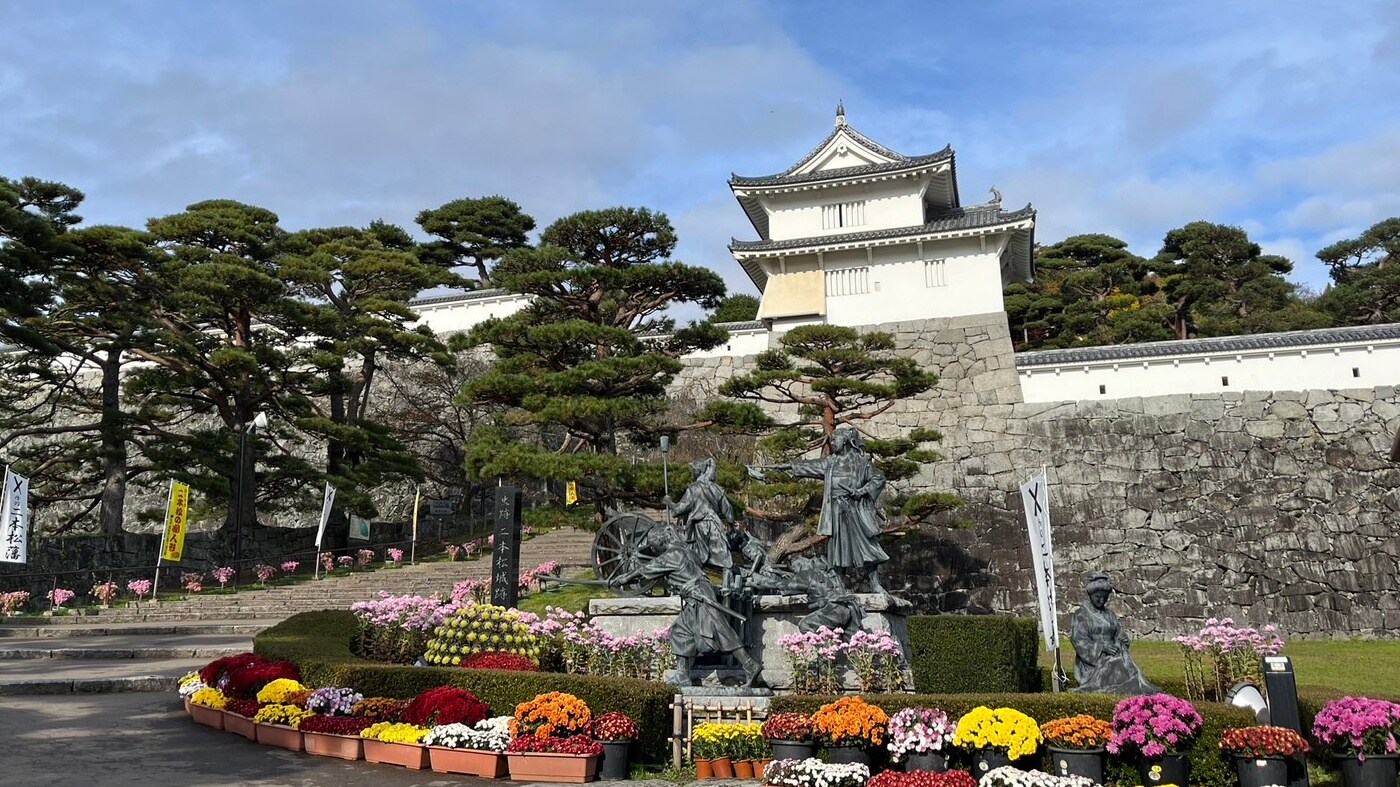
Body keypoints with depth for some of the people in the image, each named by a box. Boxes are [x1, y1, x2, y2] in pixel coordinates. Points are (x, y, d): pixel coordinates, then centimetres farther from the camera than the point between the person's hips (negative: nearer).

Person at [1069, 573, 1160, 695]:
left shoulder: (1109, 614, 20)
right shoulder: (1081, 614, 2)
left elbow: (1122, 638, 15)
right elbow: (1079, 641, -8)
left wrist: (1118, 646, -8)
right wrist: (1102, 647, -19)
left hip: (1112, 657, 5)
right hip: (1091, 661, -5)